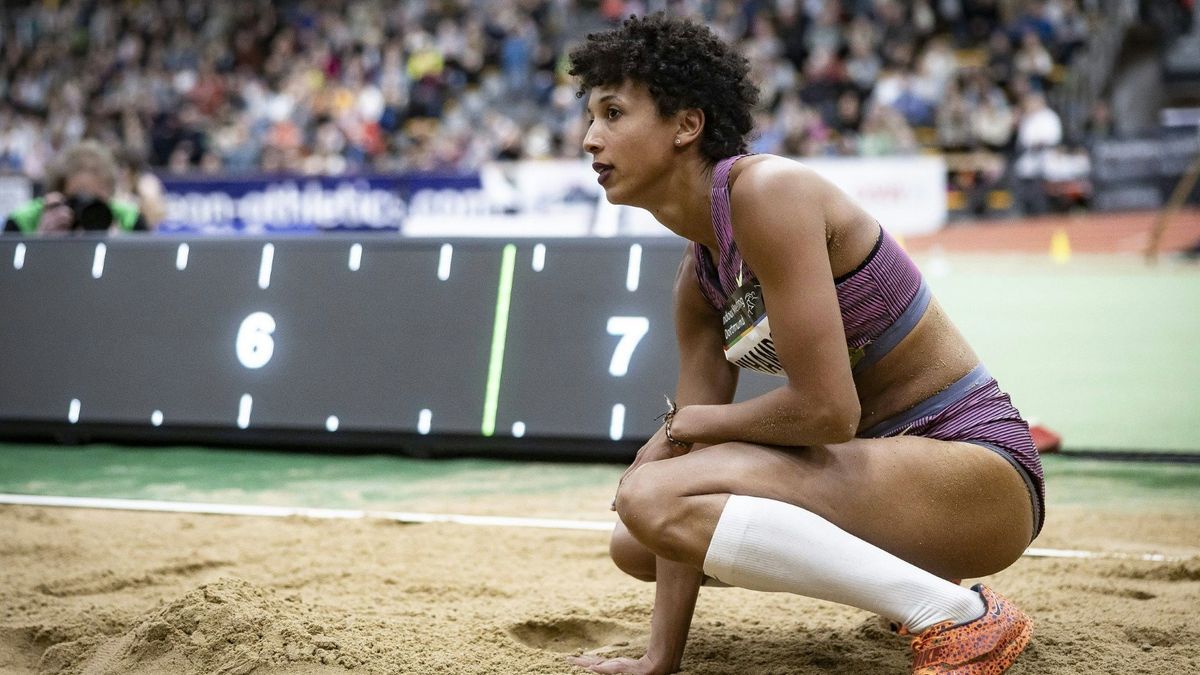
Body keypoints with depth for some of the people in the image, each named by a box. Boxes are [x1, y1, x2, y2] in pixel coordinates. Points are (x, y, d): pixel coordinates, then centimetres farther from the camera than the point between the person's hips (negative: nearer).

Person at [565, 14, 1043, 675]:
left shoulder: (768, 191, -17)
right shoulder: (697, 279, 10)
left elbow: (825, 410, -23)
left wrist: (689, 423, -5)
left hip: (980, 470, -10)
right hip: (888, 461, 10)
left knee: (653, 498, -24)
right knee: (635, 543, 15)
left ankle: (961, 618, -17)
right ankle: (907, 580, 19)